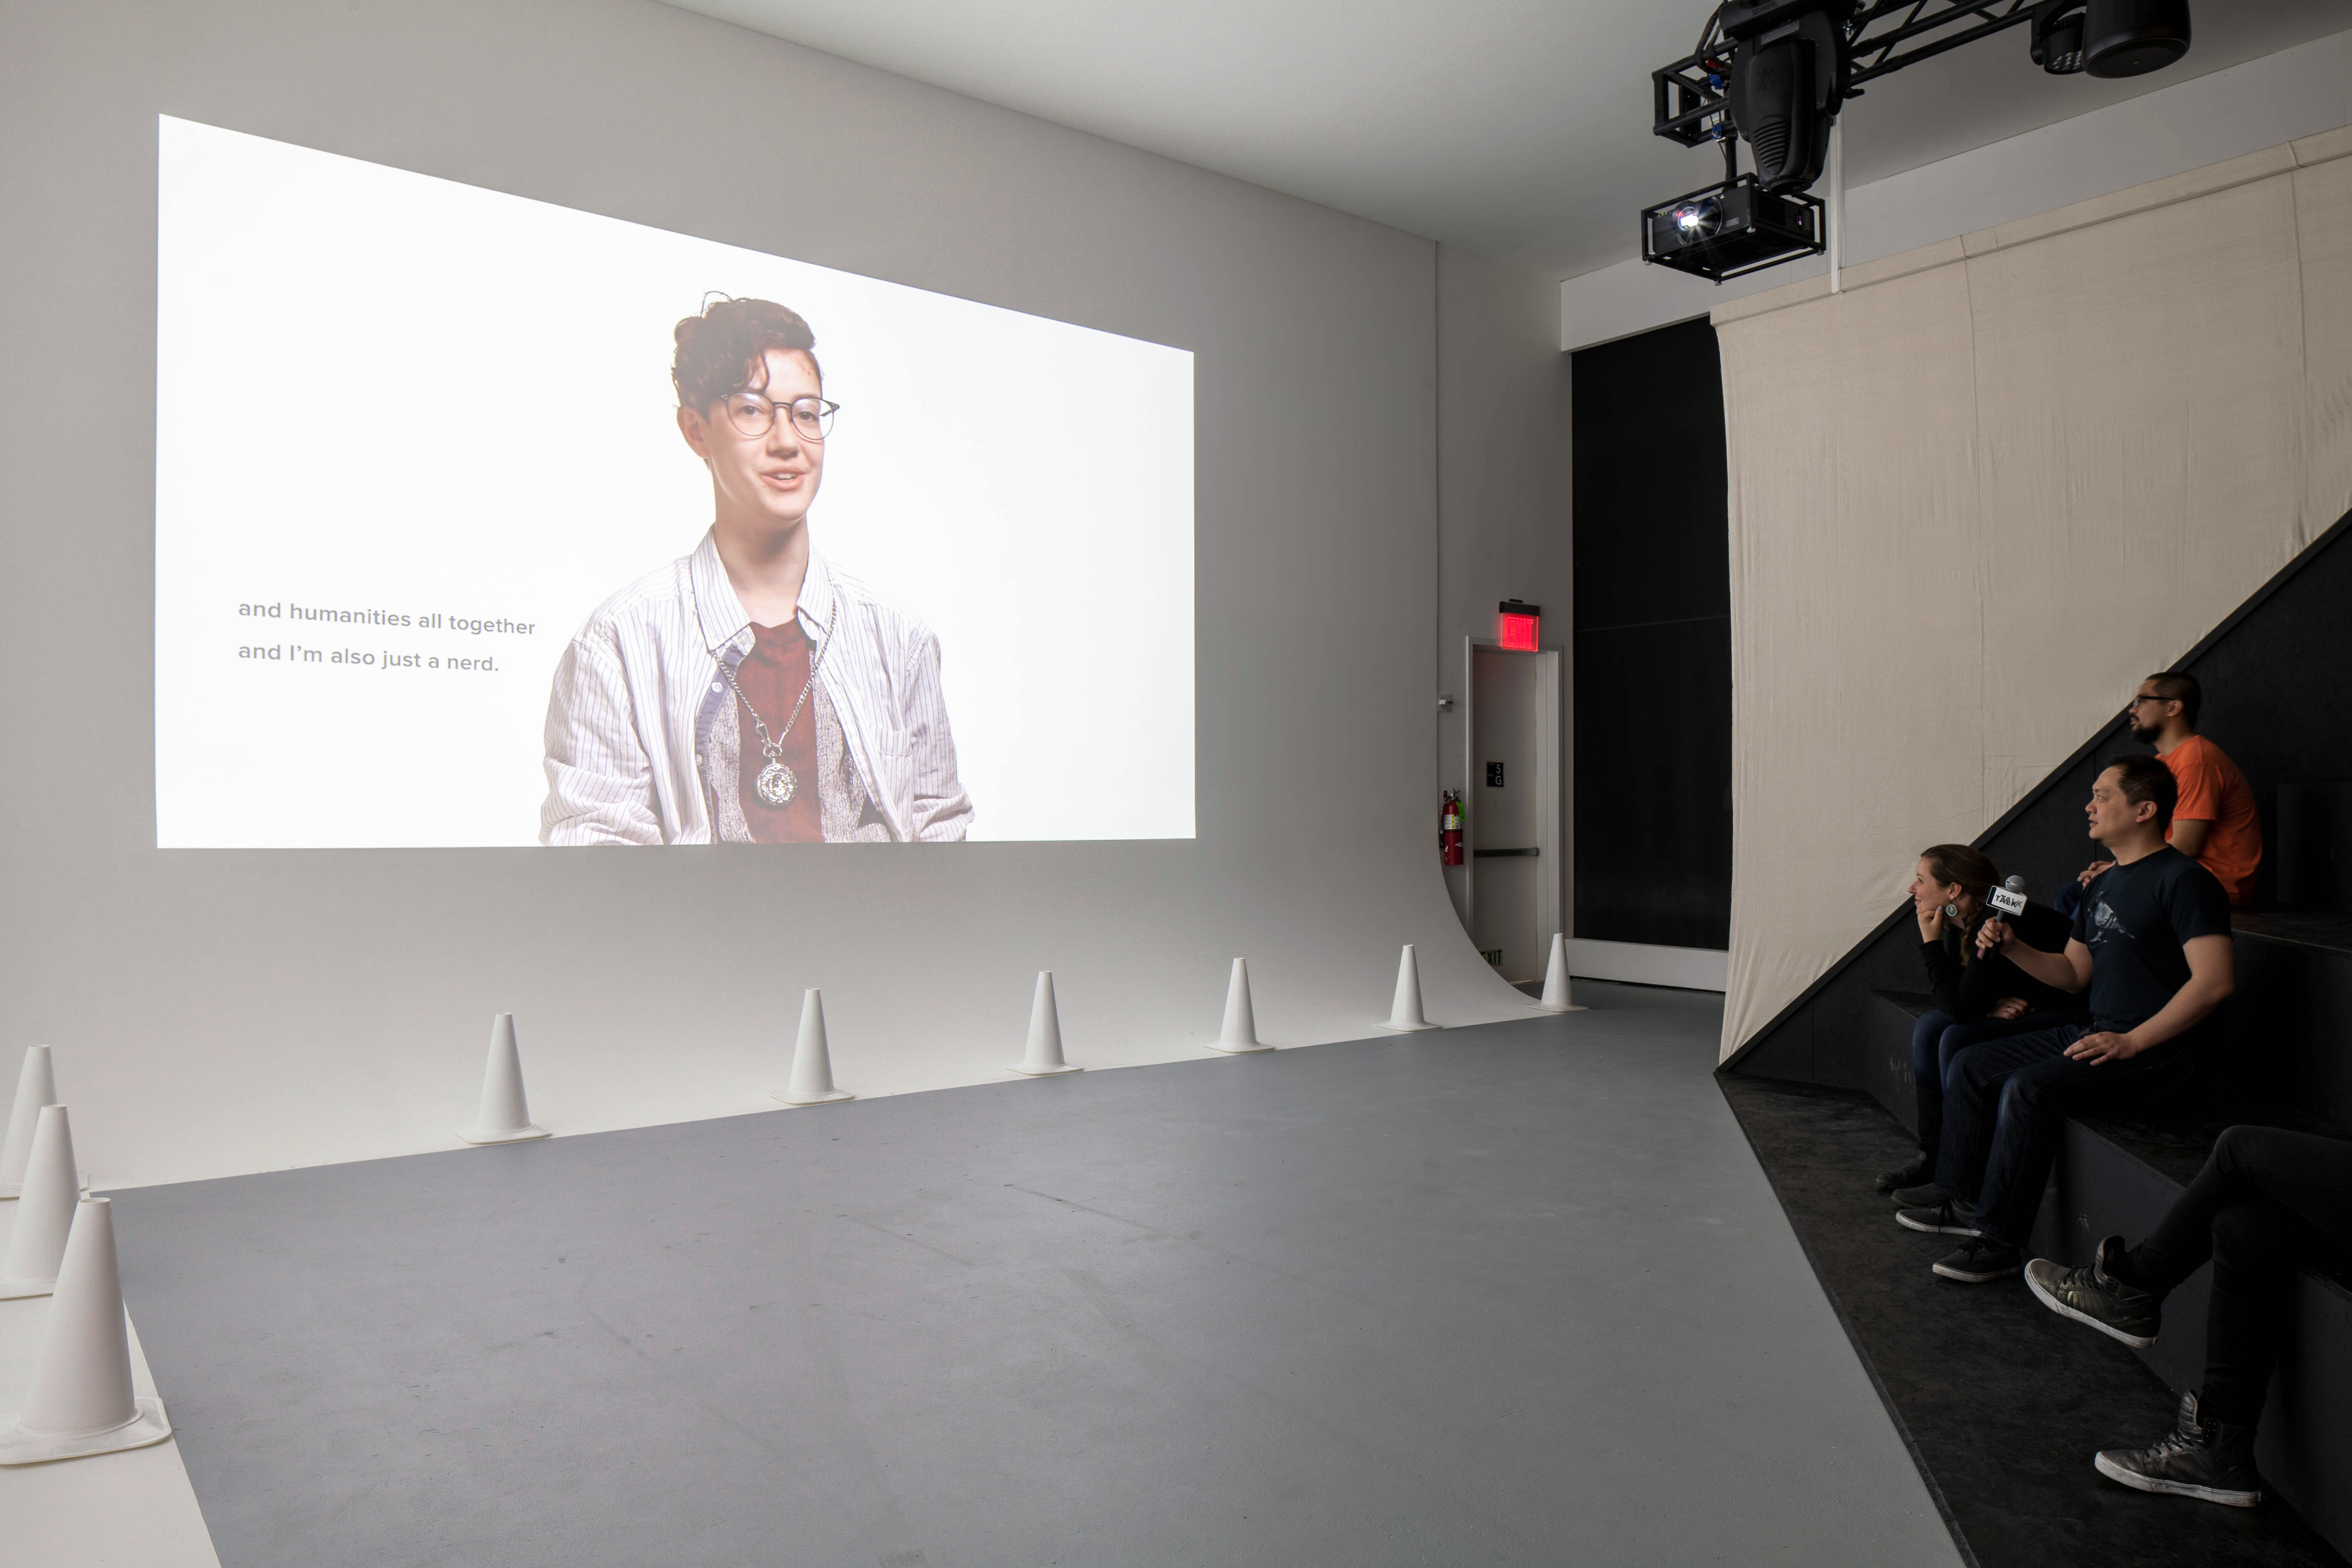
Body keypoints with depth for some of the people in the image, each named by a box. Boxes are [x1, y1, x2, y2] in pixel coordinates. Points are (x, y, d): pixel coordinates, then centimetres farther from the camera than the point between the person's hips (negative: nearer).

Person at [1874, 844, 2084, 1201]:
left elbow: (1961, 1008, -27)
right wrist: (1991, 1006, -13)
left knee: (1957, 1041, -23)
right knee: (1929, 1026, -2)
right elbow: (1959, 1001, 9)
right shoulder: (1959, 925, 3)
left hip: (2066, 1017, -10)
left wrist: (1930, 942, -23)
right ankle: (1933, 1155, 1)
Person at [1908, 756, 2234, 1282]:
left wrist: (2132, 1042, -24)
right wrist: (2011, 947, 4)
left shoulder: (2182, 880, -12)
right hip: (2093, 1035, 10)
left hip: (2156, 1053, -9)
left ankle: (1999, 1242, -20)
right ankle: (1960, 1201, 7)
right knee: (1971, 1066, 2)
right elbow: (2074, 973, 21)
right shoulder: (2102, 886, 17)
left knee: (2028, 1090, -28)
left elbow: (2216, 980, -21)